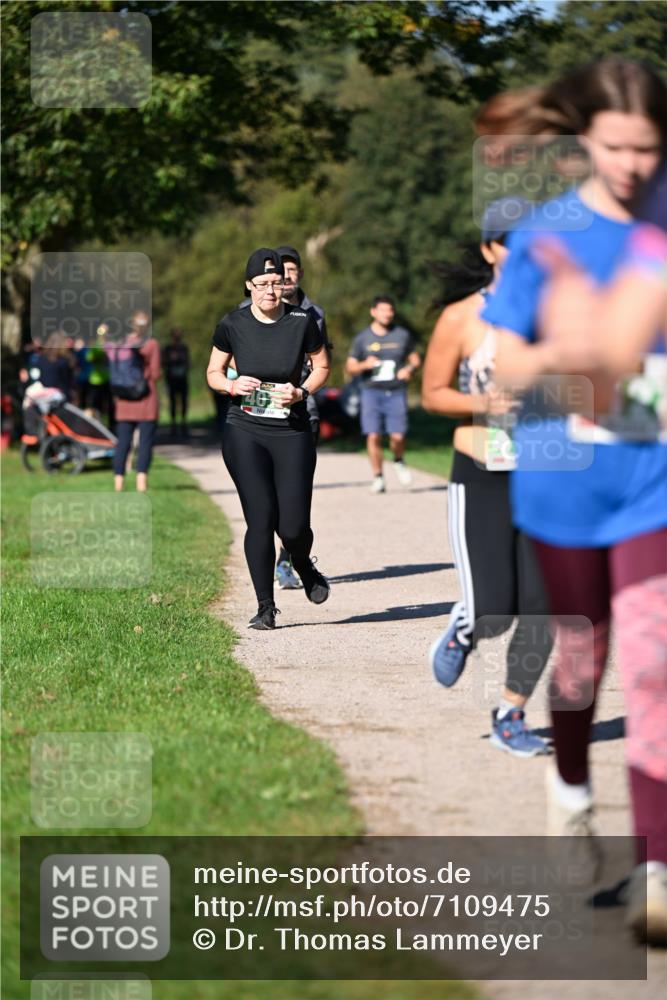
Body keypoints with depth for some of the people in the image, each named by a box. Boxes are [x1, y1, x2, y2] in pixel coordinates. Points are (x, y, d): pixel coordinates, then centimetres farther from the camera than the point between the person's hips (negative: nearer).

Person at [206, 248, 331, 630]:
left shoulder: (302, 322, -4)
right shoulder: (232, 325, -2)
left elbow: (322, 366, 10)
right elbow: (213, 373, 10)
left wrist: (302, 391, -9)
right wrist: (232, 385, -12)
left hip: (293, 433, 0)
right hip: (245, 433, 0)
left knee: (293, 526, -6)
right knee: (261, 519, -9)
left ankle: (304, 566, 31)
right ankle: (266, 606, 4)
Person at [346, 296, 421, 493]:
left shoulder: (402, 335, 9)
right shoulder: (362, 338, 7)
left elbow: (415, 359, 17)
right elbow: (349, 368, 9)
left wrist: (409, 369, -6)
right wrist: (364, 365, -12)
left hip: (396, 393, 0)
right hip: (371, 392, 0)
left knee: (398, 436, -10)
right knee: (373, 436, -9)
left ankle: (398, 462, 22)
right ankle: (378, 477, 2)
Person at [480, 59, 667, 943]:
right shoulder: (546, 235, -6)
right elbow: (505, 367, -6)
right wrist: (558, 354, -24)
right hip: (565, 473, 0)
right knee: (580, 646, 15)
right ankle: (571, 787, 44)